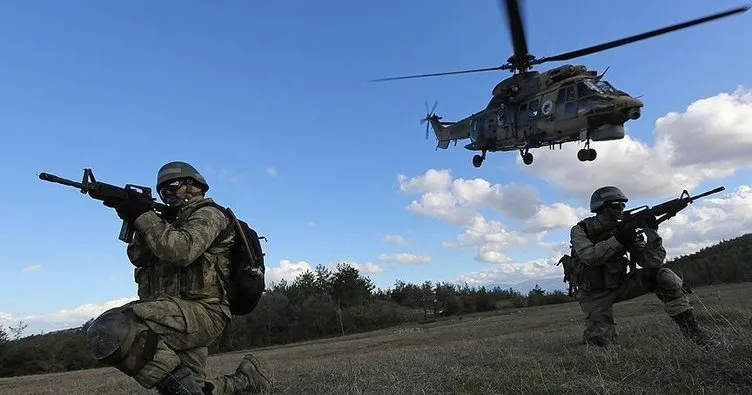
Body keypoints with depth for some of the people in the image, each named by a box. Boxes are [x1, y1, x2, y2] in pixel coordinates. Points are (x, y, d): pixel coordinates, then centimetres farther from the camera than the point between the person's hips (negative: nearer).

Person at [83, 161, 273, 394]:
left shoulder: (208, 214, -1)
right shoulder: (173, 222, 26)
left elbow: (181, 251, -20)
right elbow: (139, 258, 14)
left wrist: (144, 216, -12)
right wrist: (138, 221, 0)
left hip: (200, 312, -9)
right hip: (182, 317, 9)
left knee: (107, 332, -26)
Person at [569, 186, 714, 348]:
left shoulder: (625, 229, -1)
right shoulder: (580, 230, -11)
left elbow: (651, 261, -9)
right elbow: (589, 257, -30)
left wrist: (652, 233, -24)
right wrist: (618, 239, -33)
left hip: (619, 284, 4)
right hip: (595, 293, -4)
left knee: (663, 275, -16)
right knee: (600, 340, -18)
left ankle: (689, 326, -9)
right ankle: (591, 334, 20)